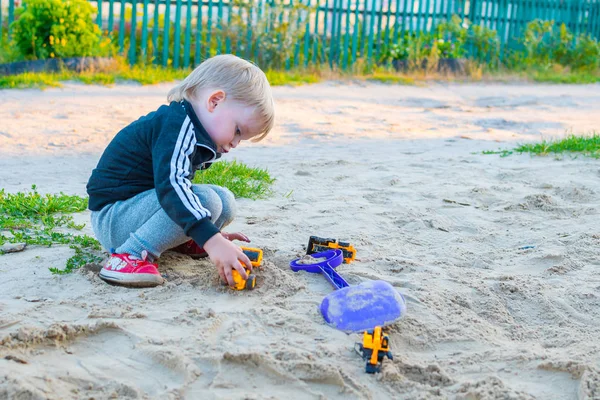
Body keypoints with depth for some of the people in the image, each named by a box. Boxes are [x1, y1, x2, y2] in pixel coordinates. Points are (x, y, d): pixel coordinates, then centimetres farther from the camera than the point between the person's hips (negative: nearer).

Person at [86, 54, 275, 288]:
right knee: (206, 199, -30)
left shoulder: (191, 130, 11)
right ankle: (132, 254, -26)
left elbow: (181, 187, 24)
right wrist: (211, 240, -44)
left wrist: (213, 234, 20)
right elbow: (170, 185, -37)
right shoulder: (177, 124, -21)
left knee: (225, 202, 3)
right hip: (112, 215, -10)